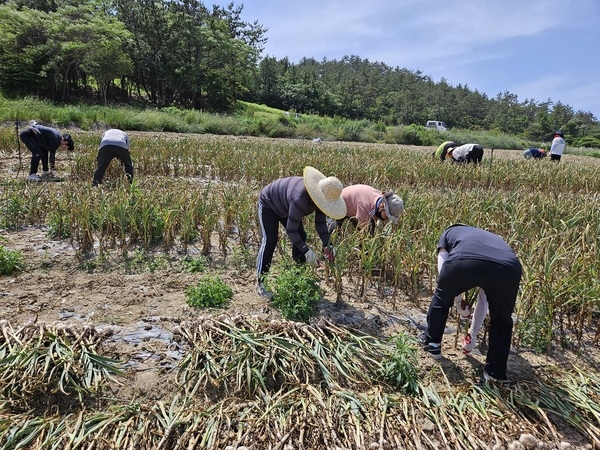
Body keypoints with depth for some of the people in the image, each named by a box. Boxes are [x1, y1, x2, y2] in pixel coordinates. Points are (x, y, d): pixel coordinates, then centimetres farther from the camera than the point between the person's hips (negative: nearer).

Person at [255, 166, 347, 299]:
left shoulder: (320, 197, -19)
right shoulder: (300, 199, -44)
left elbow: (321, 223, -9)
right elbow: (291, 230, -37)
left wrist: (327, 245, -20)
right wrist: (307, 251, -37)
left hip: (284, 207, 8)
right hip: (268, 204, -8)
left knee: (301, 237, 3)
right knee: (270, 240, -19)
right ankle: (260, 283, -13)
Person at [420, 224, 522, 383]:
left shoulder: (449, 233, 39)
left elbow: (444, 269, 30)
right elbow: (485, 298, 49)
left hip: (464, 260, -2)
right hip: (509, 268, 3)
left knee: (441, 297, 30)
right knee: (501, 321, 29)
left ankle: (431, 343, 43)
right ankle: (495, 374, 31)